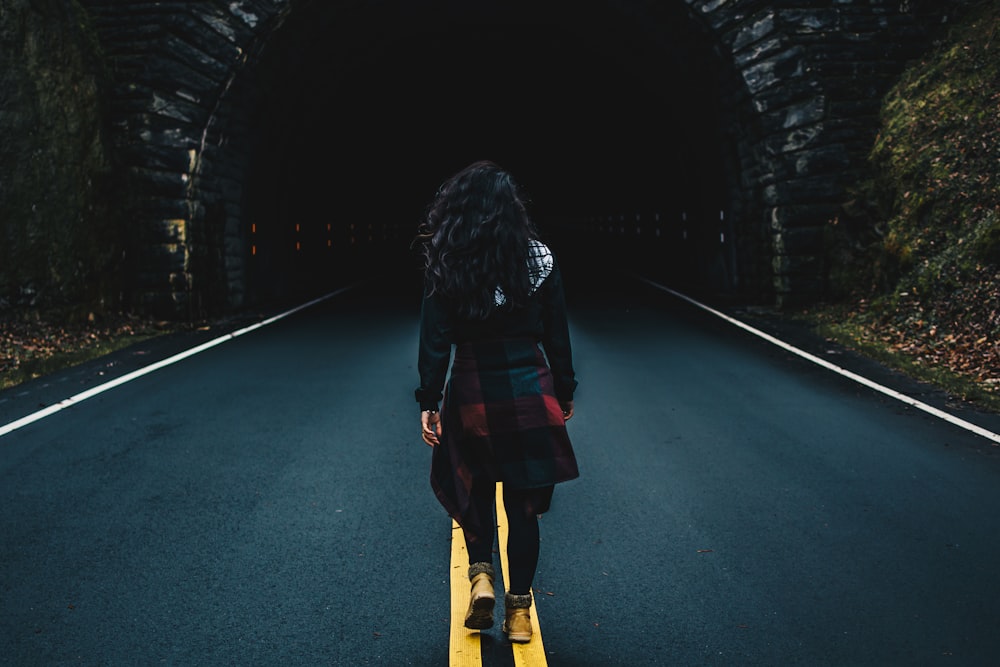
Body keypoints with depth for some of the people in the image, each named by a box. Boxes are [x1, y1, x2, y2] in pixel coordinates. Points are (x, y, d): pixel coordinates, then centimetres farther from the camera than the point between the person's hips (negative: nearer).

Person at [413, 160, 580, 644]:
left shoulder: (444, 264, -5)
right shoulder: (540, 259, -1)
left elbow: (435, 338, -8)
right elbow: (557, 335, 2)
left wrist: (428, 402, -4)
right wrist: (564, 392, 12)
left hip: (472, 393, 0)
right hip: (530, 390, 1)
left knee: (475, 489, 22)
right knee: (522, 502, 11)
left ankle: (481, 575, 5)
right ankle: (519, 610, 18)